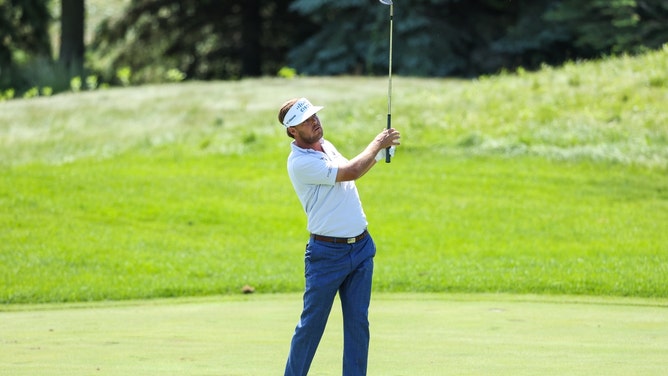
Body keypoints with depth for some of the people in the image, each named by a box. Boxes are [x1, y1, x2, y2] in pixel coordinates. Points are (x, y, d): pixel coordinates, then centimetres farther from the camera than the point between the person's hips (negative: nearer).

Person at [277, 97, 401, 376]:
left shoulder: (326, 146, 11)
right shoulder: (299, 162, -17)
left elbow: (349, 175, 29)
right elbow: (351, 172, -22)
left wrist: (380, 152, 13)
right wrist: (378, 143, -7)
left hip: (361, 248, 7)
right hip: (327, 254, -7)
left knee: (358, 322, 4)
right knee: (311, 324, -1)